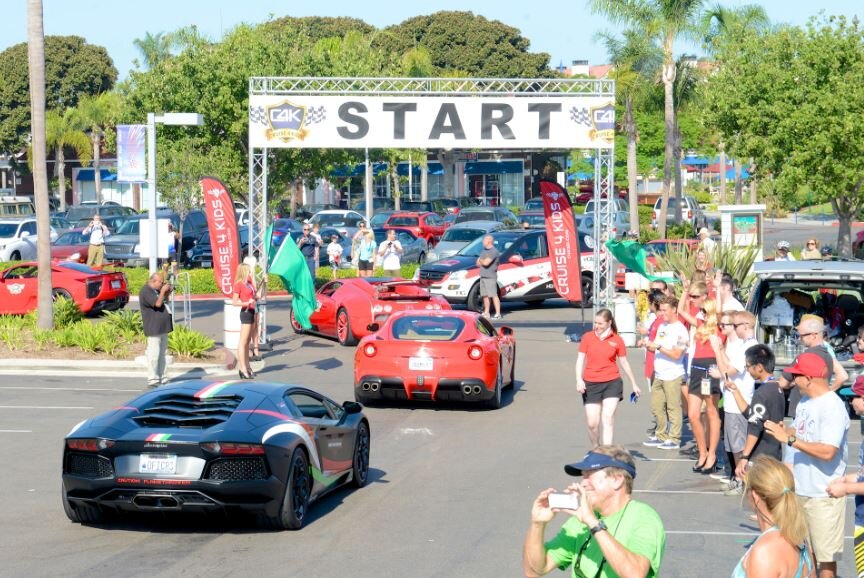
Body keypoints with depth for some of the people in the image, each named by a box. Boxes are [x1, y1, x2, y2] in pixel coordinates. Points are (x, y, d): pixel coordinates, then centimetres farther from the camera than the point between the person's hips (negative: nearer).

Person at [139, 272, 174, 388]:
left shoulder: (156, 290, 16)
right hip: (154, 329, -10)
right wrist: (163, 291, -11)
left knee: (162, 353, 13)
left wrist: (168, 293, 8)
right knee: (154, 354, -10)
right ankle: (152, 379, -9)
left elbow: (164, 302, 25)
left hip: (163, 328, 10)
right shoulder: (146, 291, -14)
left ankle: (161, 377, 19)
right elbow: (158, 303, -24)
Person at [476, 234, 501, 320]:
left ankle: (498, 314, -12)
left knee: (493, 295, -11)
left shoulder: (494, 251, -12)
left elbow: (486, 263, -20)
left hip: (490, 277, -9)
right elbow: (478, 263, 16)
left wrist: (481, 260, 0)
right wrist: (482, 262, -4)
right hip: (483, 276, 9)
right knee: (485, 296, 11)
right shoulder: (483, 251, 18)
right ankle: (486, 313, 18)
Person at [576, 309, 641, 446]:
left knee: (608, 417, -14)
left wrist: (634, 384, 15)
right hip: (591, 384, 1)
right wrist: (579, 380, -11)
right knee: (592, 423, 0)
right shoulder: (587, 337, 2)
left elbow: (624, 363, 10)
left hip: (612, 383, -1)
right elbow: (580, 359, 2)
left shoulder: (617, 340, 1)